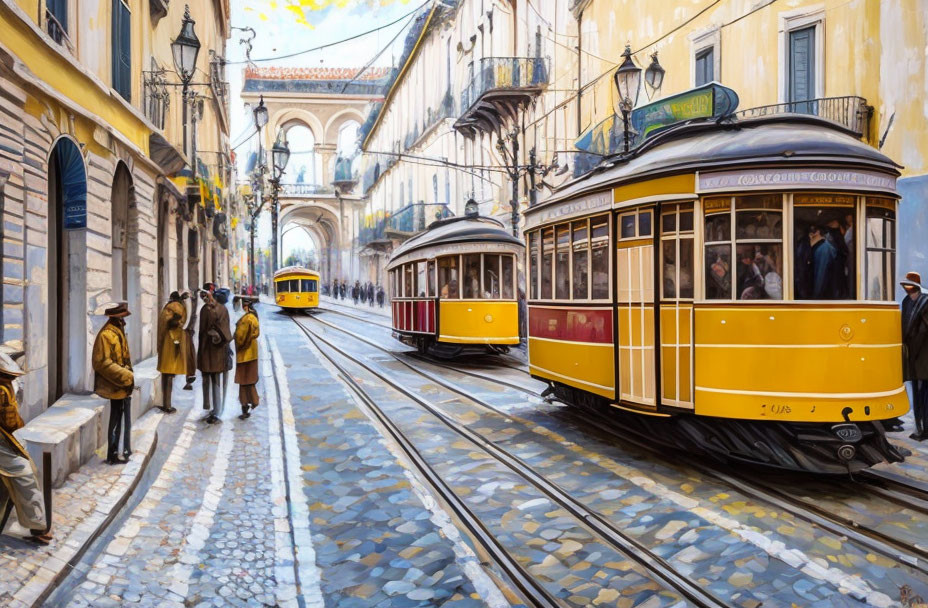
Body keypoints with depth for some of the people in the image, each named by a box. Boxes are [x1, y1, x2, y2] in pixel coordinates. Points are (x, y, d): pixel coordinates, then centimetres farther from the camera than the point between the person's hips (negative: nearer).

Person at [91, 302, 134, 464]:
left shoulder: (117, 332, 12)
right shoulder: (106, 335, -18)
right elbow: (102, 363, -23)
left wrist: (128, 377, 11)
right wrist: (126, 377, -20)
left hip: (123, 385, 9)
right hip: (116, 386, -9)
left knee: (124, 419, 16)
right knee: (116, 420, 1)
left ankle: (125, 450, 27)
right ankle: (112, 456, 12)